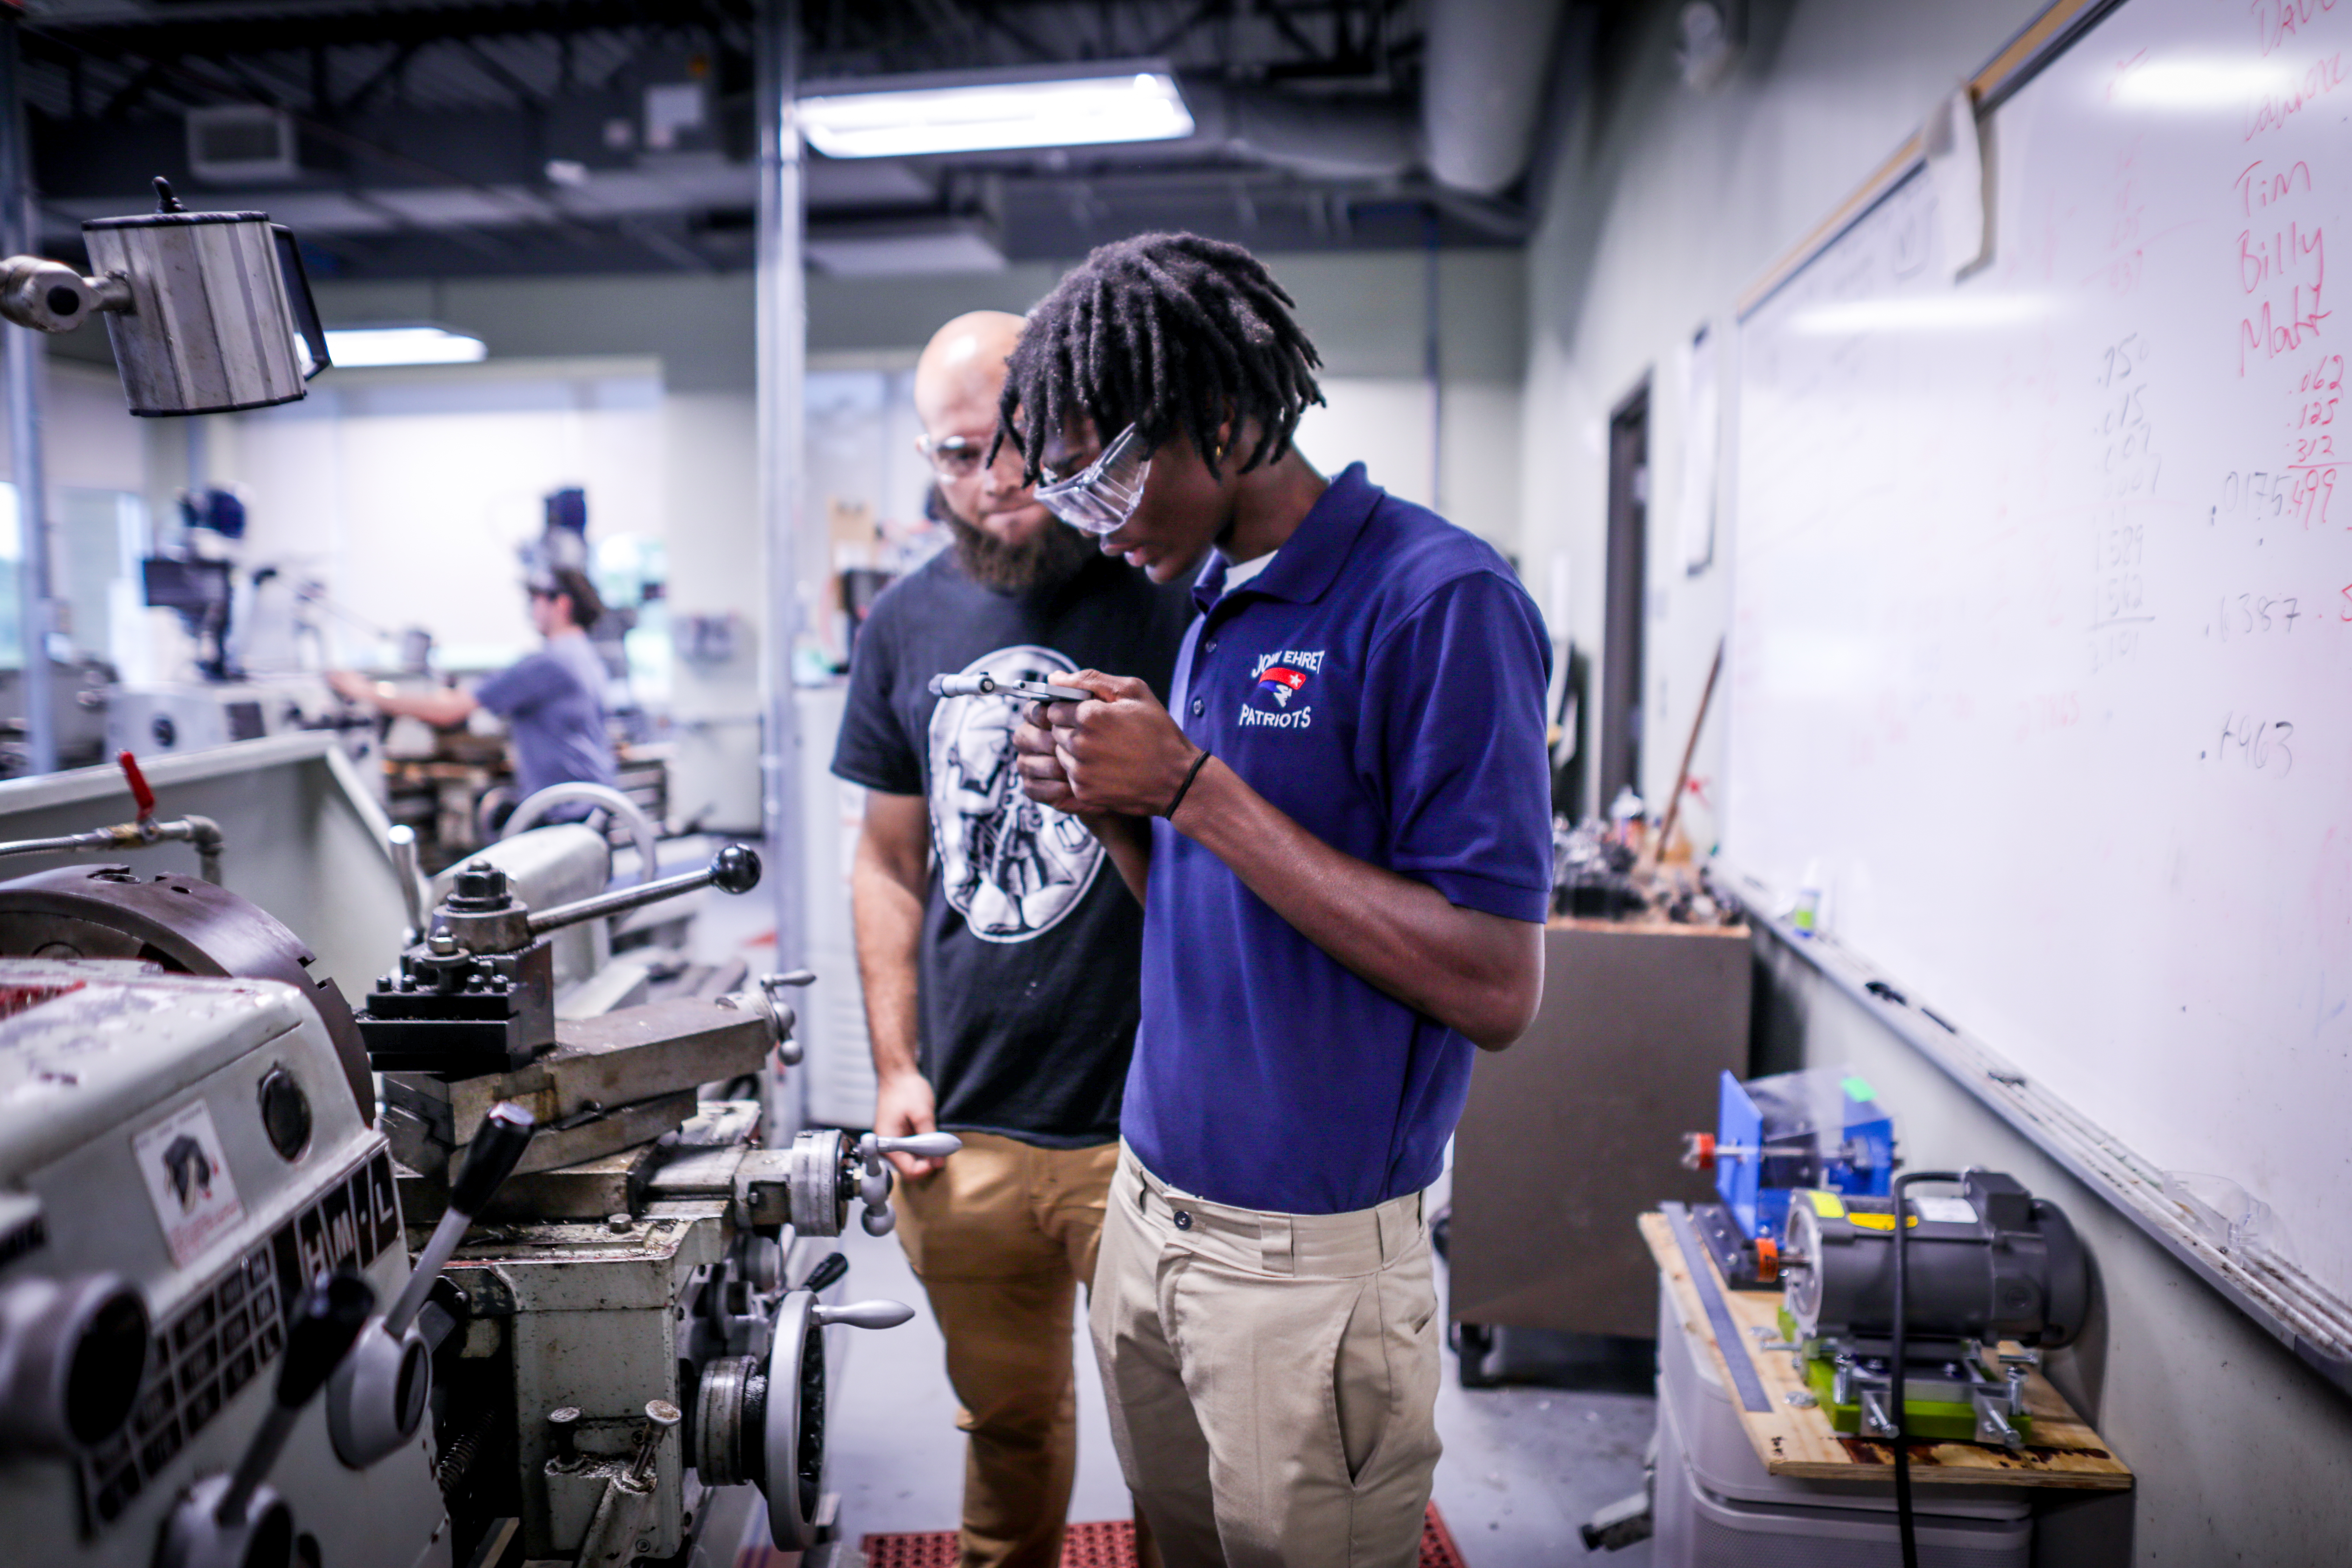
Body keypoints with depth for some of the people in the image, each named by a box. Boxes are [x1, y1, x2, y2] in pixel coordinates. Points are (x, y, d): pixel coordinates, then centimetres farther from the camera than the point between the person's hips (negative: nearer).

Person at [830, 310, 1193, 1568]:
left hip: (1147, 1129, -3)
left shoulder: (1168, 604, -7)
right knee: (1007, 1419, 21)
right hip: (964, 1131, 4)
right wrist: (895, 1069, 7)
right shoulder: (904, 626, 6)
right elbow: (887, 864, 13)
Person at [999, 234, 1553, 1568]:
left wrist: (1194, 789, -21)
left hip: (1309, 1263, -7)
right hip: (1150, 1211, 7)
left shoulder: (1441, 600, -17)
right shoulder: (1210, 606, 9)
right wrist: (1115, 809, -5)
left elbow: (1497, 991, -22)